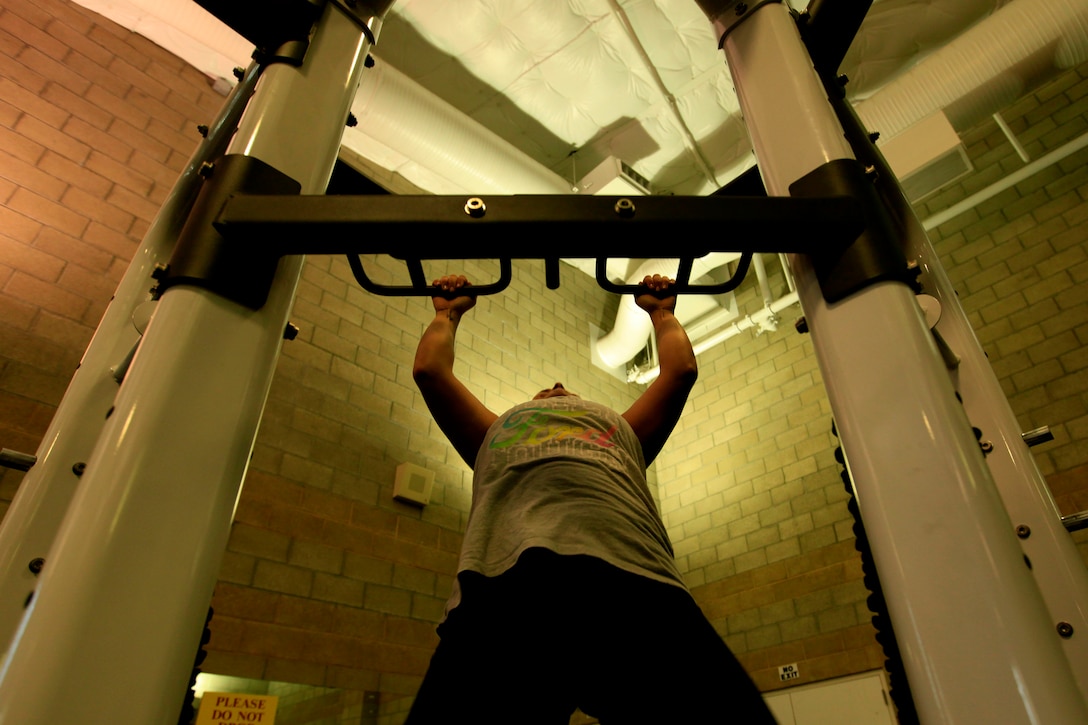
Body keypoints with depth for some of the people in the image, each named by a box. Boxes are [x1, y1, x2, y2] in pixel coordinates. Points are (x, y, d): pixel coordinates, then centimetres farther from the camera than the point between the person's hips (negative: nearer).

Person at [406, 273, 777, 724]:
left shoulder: (622, 431, 43)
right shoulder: (496, 434, 41)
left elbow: (681, 369, 47)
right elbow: (430, 369, 43)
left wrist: (661, 311, 64)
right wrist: (448, 312, 59)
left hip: (636, 581, 1)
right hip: (507, 581, 0)